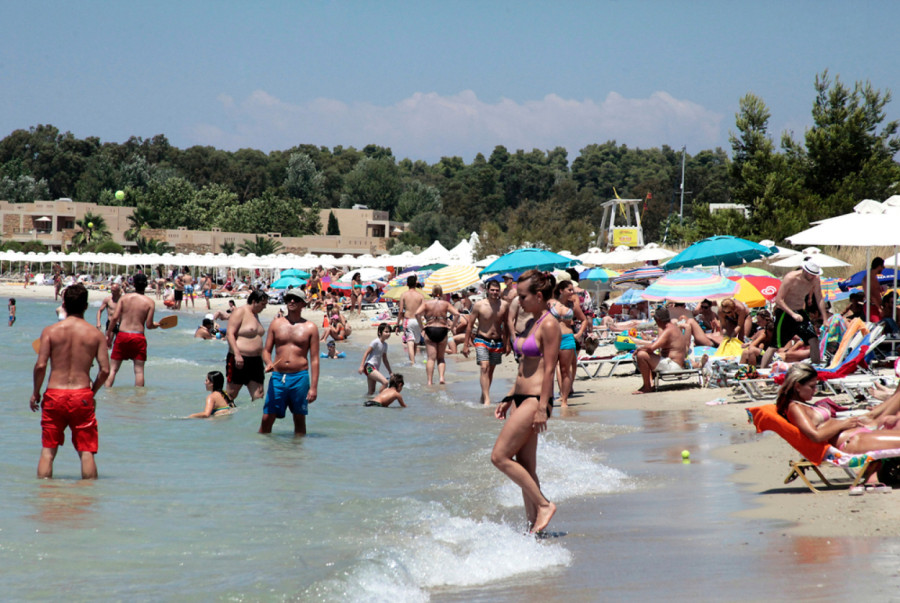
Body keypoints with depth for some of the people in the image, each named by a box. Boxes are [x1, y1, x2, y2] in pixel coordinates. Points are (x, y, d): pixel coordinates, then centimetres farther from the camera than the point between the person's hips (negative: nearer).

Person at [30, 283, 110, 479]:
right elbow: (105, 370, -4)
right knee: (86, 451, 5)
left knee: (47, 451, 8)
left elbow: (40, 365, -8)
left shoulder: (50, 331, -1)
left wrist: (35, 392, 6)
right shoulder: (96, 334, 1)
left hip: (54, 395, 0)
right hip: (82, 396, 0)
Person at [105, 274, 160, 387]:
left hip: (122, 335, 1)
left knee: (113, 368, 8)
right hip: (139, 337, -1)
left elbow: (114, 317, -5)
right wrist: (155, 325, 18)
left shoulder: (124, 297, 1)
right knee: (139, 369, 6)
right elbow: (148, 325, -5)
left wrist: (108, 334, 5)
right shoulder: (150, 302, -2)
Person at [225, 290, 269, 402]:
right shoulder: (240, 312, -9)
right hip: (239, 359, -8)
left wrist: (262, 360, 26)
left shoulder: (255, 314, 17)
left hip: (255, 361, 8)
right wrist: (237, 354, -26)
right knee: (231, 394, -2)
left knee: (258, 395, 3)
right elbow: (229, 334, -17)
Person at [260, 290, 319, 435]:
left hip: (300, 378, -1)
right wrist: (268, 363, -12)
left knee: (299, 419, 5)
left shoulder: (310, 328, 3)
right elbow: (266, 350, 12)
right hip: (277, 376, 1)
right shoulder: (276, 324, 9)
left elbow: (314, 359, 2)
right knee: (267, 418, -3)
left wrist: (314, 387, -5)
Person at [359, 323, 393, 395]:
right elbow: (366, 353, -12)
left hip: (376, 368, 9)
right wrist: (361, 366, -19)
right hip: (369, 367, -9)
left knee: (372, 391, 9)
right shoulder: (376, 342, -11)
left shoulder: (385, 344, 14)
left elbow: (385, 360, 23)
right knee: (385, 382, -23)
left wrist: (390, 372, 26)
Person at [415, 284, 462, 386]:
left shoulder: (427, 303, 1)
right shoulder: (445, 304, 3)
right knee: (441, 357, 14)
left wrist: (421, 326, -5)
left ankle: (430, 381, -9)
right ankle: (441, 377, -5)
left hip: (429, 330, -1)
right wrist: (452, 327, -1)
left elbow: (417, 313, -14)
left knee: (431, 358, -1)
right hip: (442, 331, 1)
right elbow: (457, 314, -9)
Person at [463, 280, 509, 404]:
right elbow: (470, 325, -1)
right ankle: (487, 399, -24)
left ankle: (484, 396, 28)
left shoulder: (504, 305, -1)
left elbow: (506, 325, 11)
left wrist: (507, 343, 12)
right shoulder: (479, 305, -9)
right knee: (484, 368, -18)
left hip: (497, 342, 4)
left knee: (491, 370, 13)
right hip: (482, 341, -4)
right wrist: (466, 344, -2)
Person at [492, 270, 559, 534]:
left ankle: (544, 505, -7)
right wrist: (509, 399, 20)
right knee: (524, 467, 9)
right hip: (522, 399, 10)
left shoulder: (549, 326, -12)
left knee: (500, 457, -11)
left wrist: (542, 408, -20)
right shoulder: (531, 323, 15)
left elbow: (549, 368, -17)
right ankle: (534, 522, 12)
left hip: (535, 399, -10)